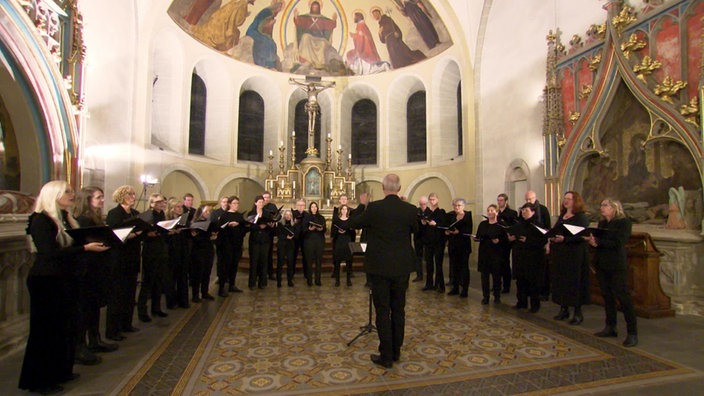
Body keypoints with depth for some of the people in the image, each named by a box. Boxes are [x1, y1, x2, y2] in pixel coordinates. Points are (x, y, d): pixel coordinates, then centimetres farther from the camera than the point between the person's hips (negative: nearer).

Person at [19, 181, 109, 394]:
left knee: (65, 326, 15)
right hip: (46, 281, -8)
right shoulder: (41, 219, -14)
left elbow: (72, 245, 9)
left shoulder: (65, 218, 10)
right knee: (47, 329, 3)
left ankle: (60, 371, 29)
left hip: (64, 279, 8)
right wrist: (85, 247, -28)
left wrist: (96, 243, -5)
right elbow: (51, 252, -23)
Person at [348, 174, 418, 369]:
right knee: (398, 310, 16)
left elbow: (353, 223, 1)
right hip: (402, 267, 3)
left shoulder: (374, 207, -14)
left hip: (379, 267, -3)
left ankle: (386, 356, 15)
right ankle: (396, 352, 30)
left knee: (383, 311, 6)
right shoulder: (410, 209, -6)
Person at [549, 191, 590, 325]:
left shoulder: (581, 217, -6)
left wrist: (564, 239, -26)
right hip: (559, 254, 7)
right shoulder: (561, 216, 16)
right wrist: (552, 237, -1)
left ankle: (578, 313, 9)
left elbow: (581, 236, -16)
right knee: (560, 281, 7)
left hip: (575, 254, -7)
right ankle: (563, 309, 18)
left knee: (575, 282, -2)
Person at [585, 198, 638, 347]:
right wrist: (591, 240, -7)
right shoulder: (601, 223, 15)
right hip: (601, 264, 7)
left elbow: (618, 243, -17)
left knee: (623, 297, -4)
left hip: (616, 265, -7)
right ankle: (610, 327, 21)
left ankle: (632, 333, 3)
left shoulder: (624, 222, -5)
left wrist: (598, 243, -20)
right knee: (607, 296, 11)